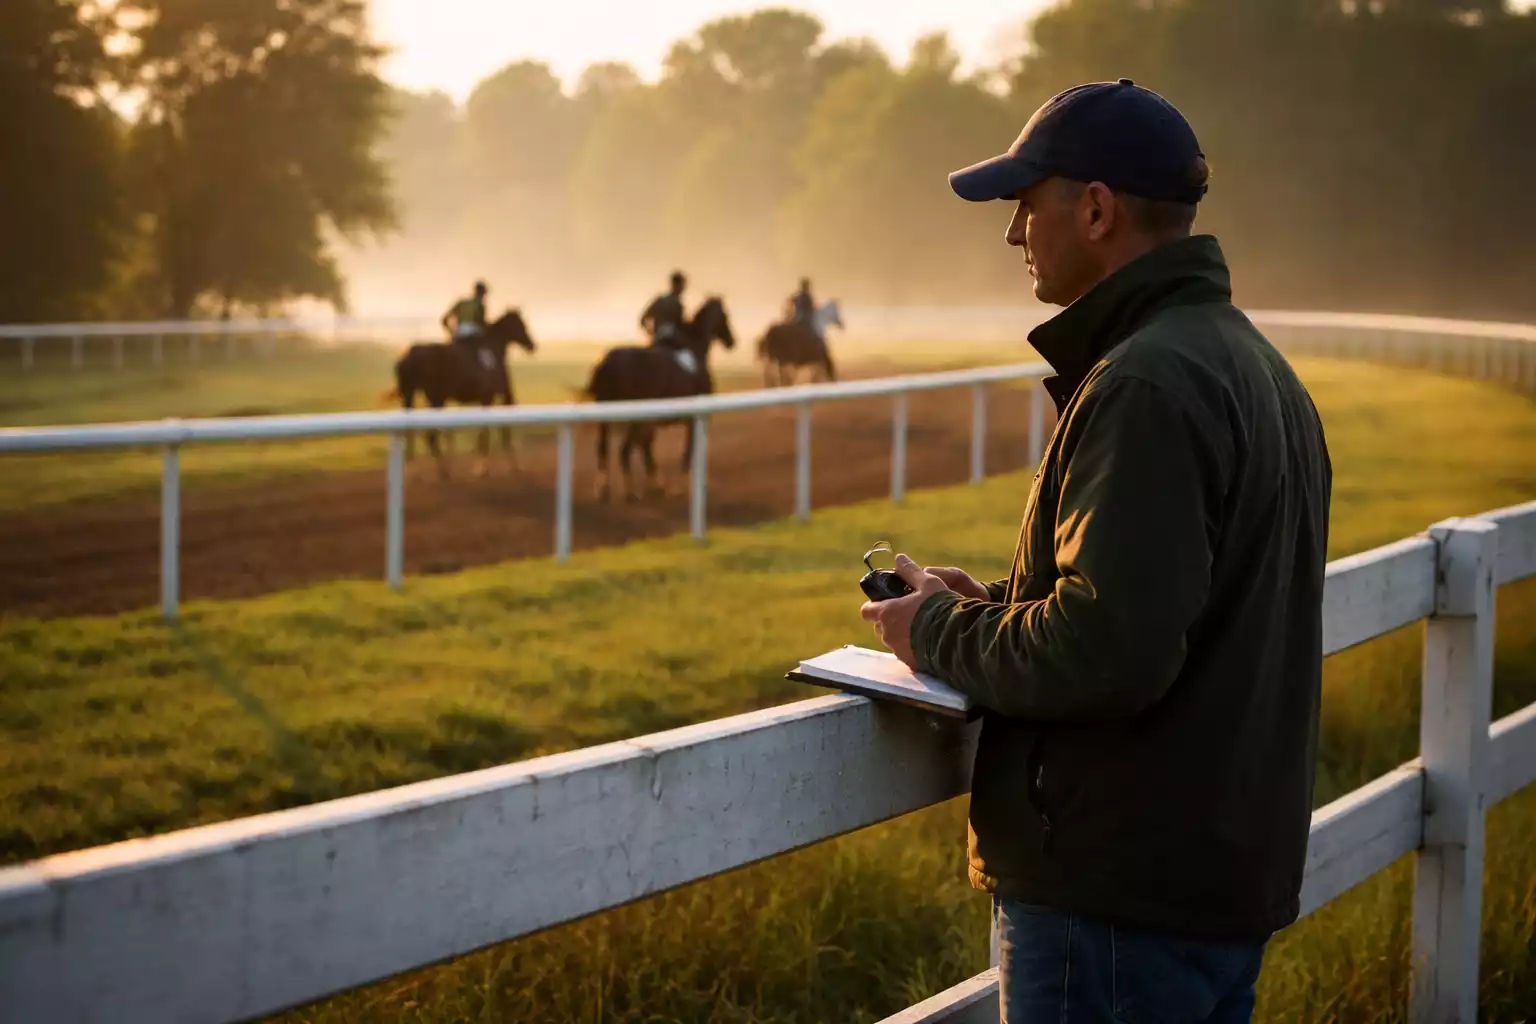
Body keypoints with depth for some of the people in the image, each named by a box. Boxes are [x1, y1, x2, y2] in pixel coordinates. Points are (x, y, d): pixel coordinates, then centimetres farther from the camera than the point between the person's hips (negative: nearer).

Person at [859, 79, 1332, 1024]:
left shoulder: (1146, 385, -20)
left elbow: (1109, 651, -27)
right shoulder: (1256, 364, 13)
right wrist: (996, 608, 9)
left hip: (1120, 894, -10)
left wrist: (942, 631, -11)